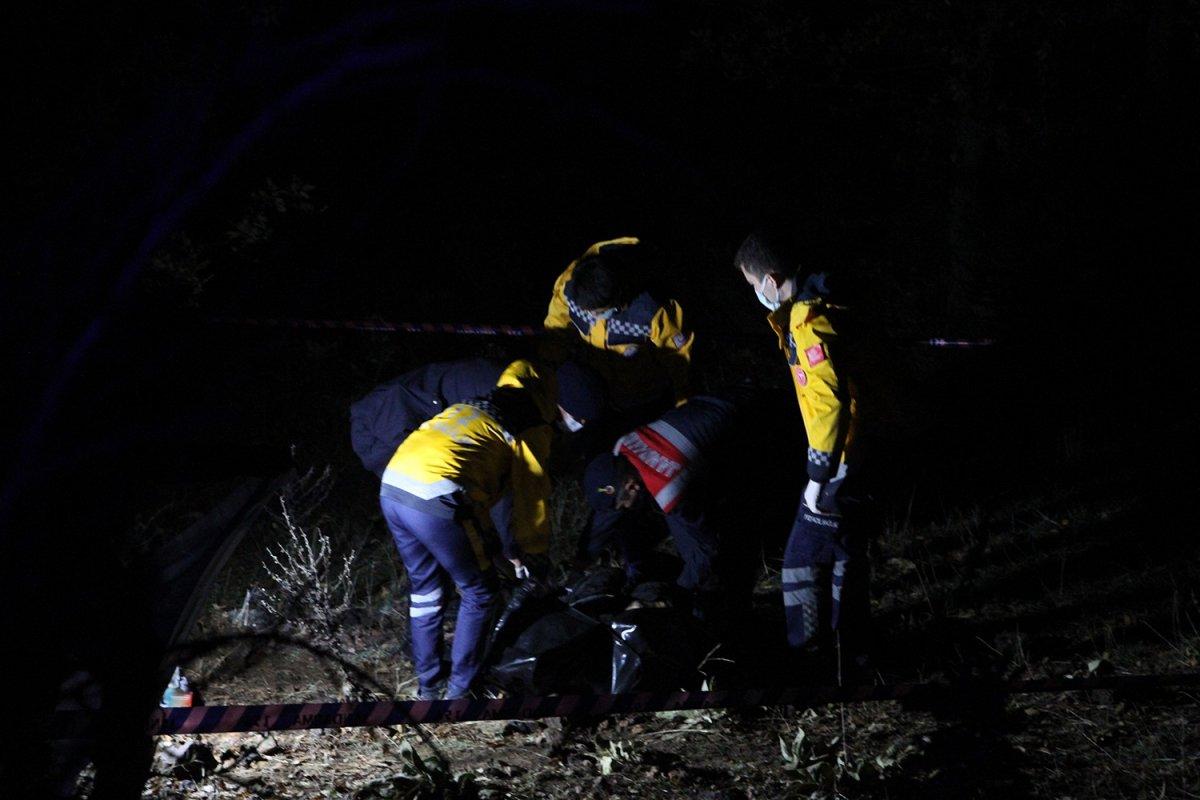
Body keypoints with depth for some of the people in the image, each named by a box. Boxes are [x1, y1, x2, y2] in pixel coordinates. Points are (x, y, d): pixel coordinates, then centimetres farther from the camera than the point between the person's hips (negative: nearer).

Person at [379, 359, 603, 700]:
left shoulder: (486, 404, 31)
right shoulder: (534, 427, 7)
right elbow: (532, 495, 11)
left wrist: (499, 547, 39)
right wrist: (533, 554, 25)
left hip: (391, 488, 8)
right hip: (436, 499, -8)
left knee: (425, 588, 25)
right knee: (478, 594, 13)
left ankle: (428, 684, 35)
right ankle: (460, 689, 20)